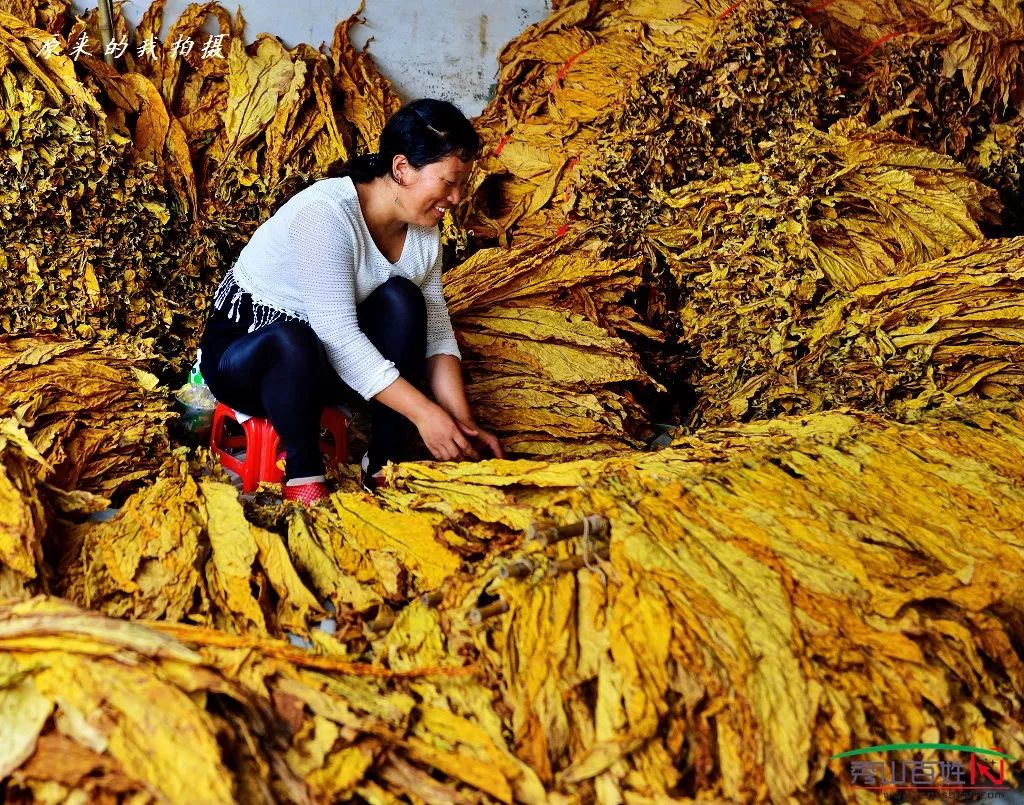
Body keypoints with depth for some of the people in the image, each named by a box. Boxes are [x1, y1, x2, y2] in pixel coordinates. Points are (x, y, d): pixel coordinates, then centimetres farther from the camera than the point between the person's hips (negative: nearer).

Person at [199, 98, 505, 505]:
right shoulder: (325, 215, -28)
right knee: (292, 341, -40)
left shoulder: (423, 230, -4)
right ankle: (303, 473, -19)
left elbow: (435, 329, -5)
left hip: (327, 358, 7)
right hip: (242, 354, -7)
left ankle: (385, 464, -15)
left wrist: (463, 421, -18)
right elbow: (338, 335, -33)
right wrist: (424, 413, -35)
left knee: (401, 299, -21)